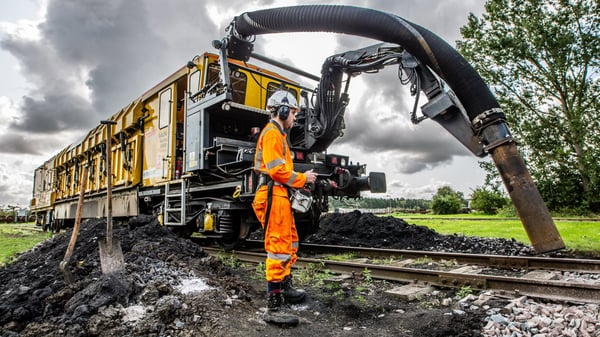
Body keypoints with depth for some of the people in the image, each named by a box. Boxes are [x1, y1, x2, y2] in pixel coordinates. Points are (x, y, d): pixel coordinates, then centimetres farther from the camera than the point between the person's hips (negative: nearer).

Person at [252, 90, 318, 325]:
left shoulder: (278, 134, 24)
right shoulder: (272, 133, -9)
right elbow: (276, 170, -19)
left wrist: (302, 178, 11)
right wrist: (303, 178, -8)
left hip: (281, 197, 11)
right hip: (274, 196, -11)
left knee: (291, 244, 20)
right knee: (279, 248, -12)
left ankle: (285, 289, 35)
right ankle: (273, 307, -8)